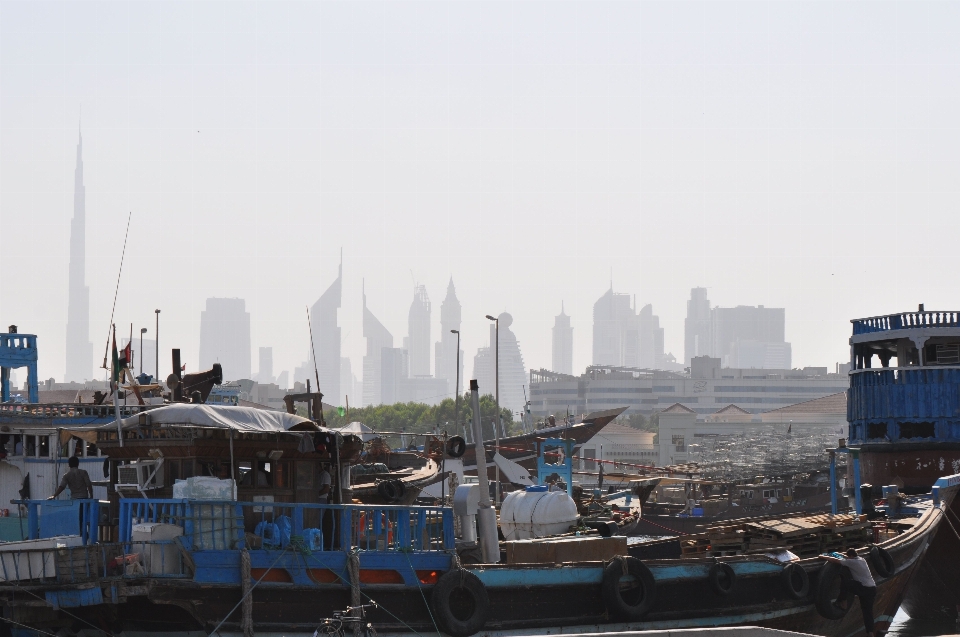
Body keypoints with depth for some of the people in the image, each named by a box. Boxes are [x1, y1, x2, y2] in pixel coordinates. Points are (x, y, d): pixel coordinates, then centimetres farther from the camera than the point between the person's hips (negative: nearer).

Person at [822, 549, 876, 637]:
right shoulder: (862, 560, 17)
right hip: (872, 588, 8)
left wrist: (823, 557, 5)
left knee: (844, 582, -2)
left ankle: (843, 603, 5)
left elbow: (835, 560, -7)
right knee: (868, 611, 9)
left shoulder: (852, 562, -8)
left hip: (864, 588, -8)